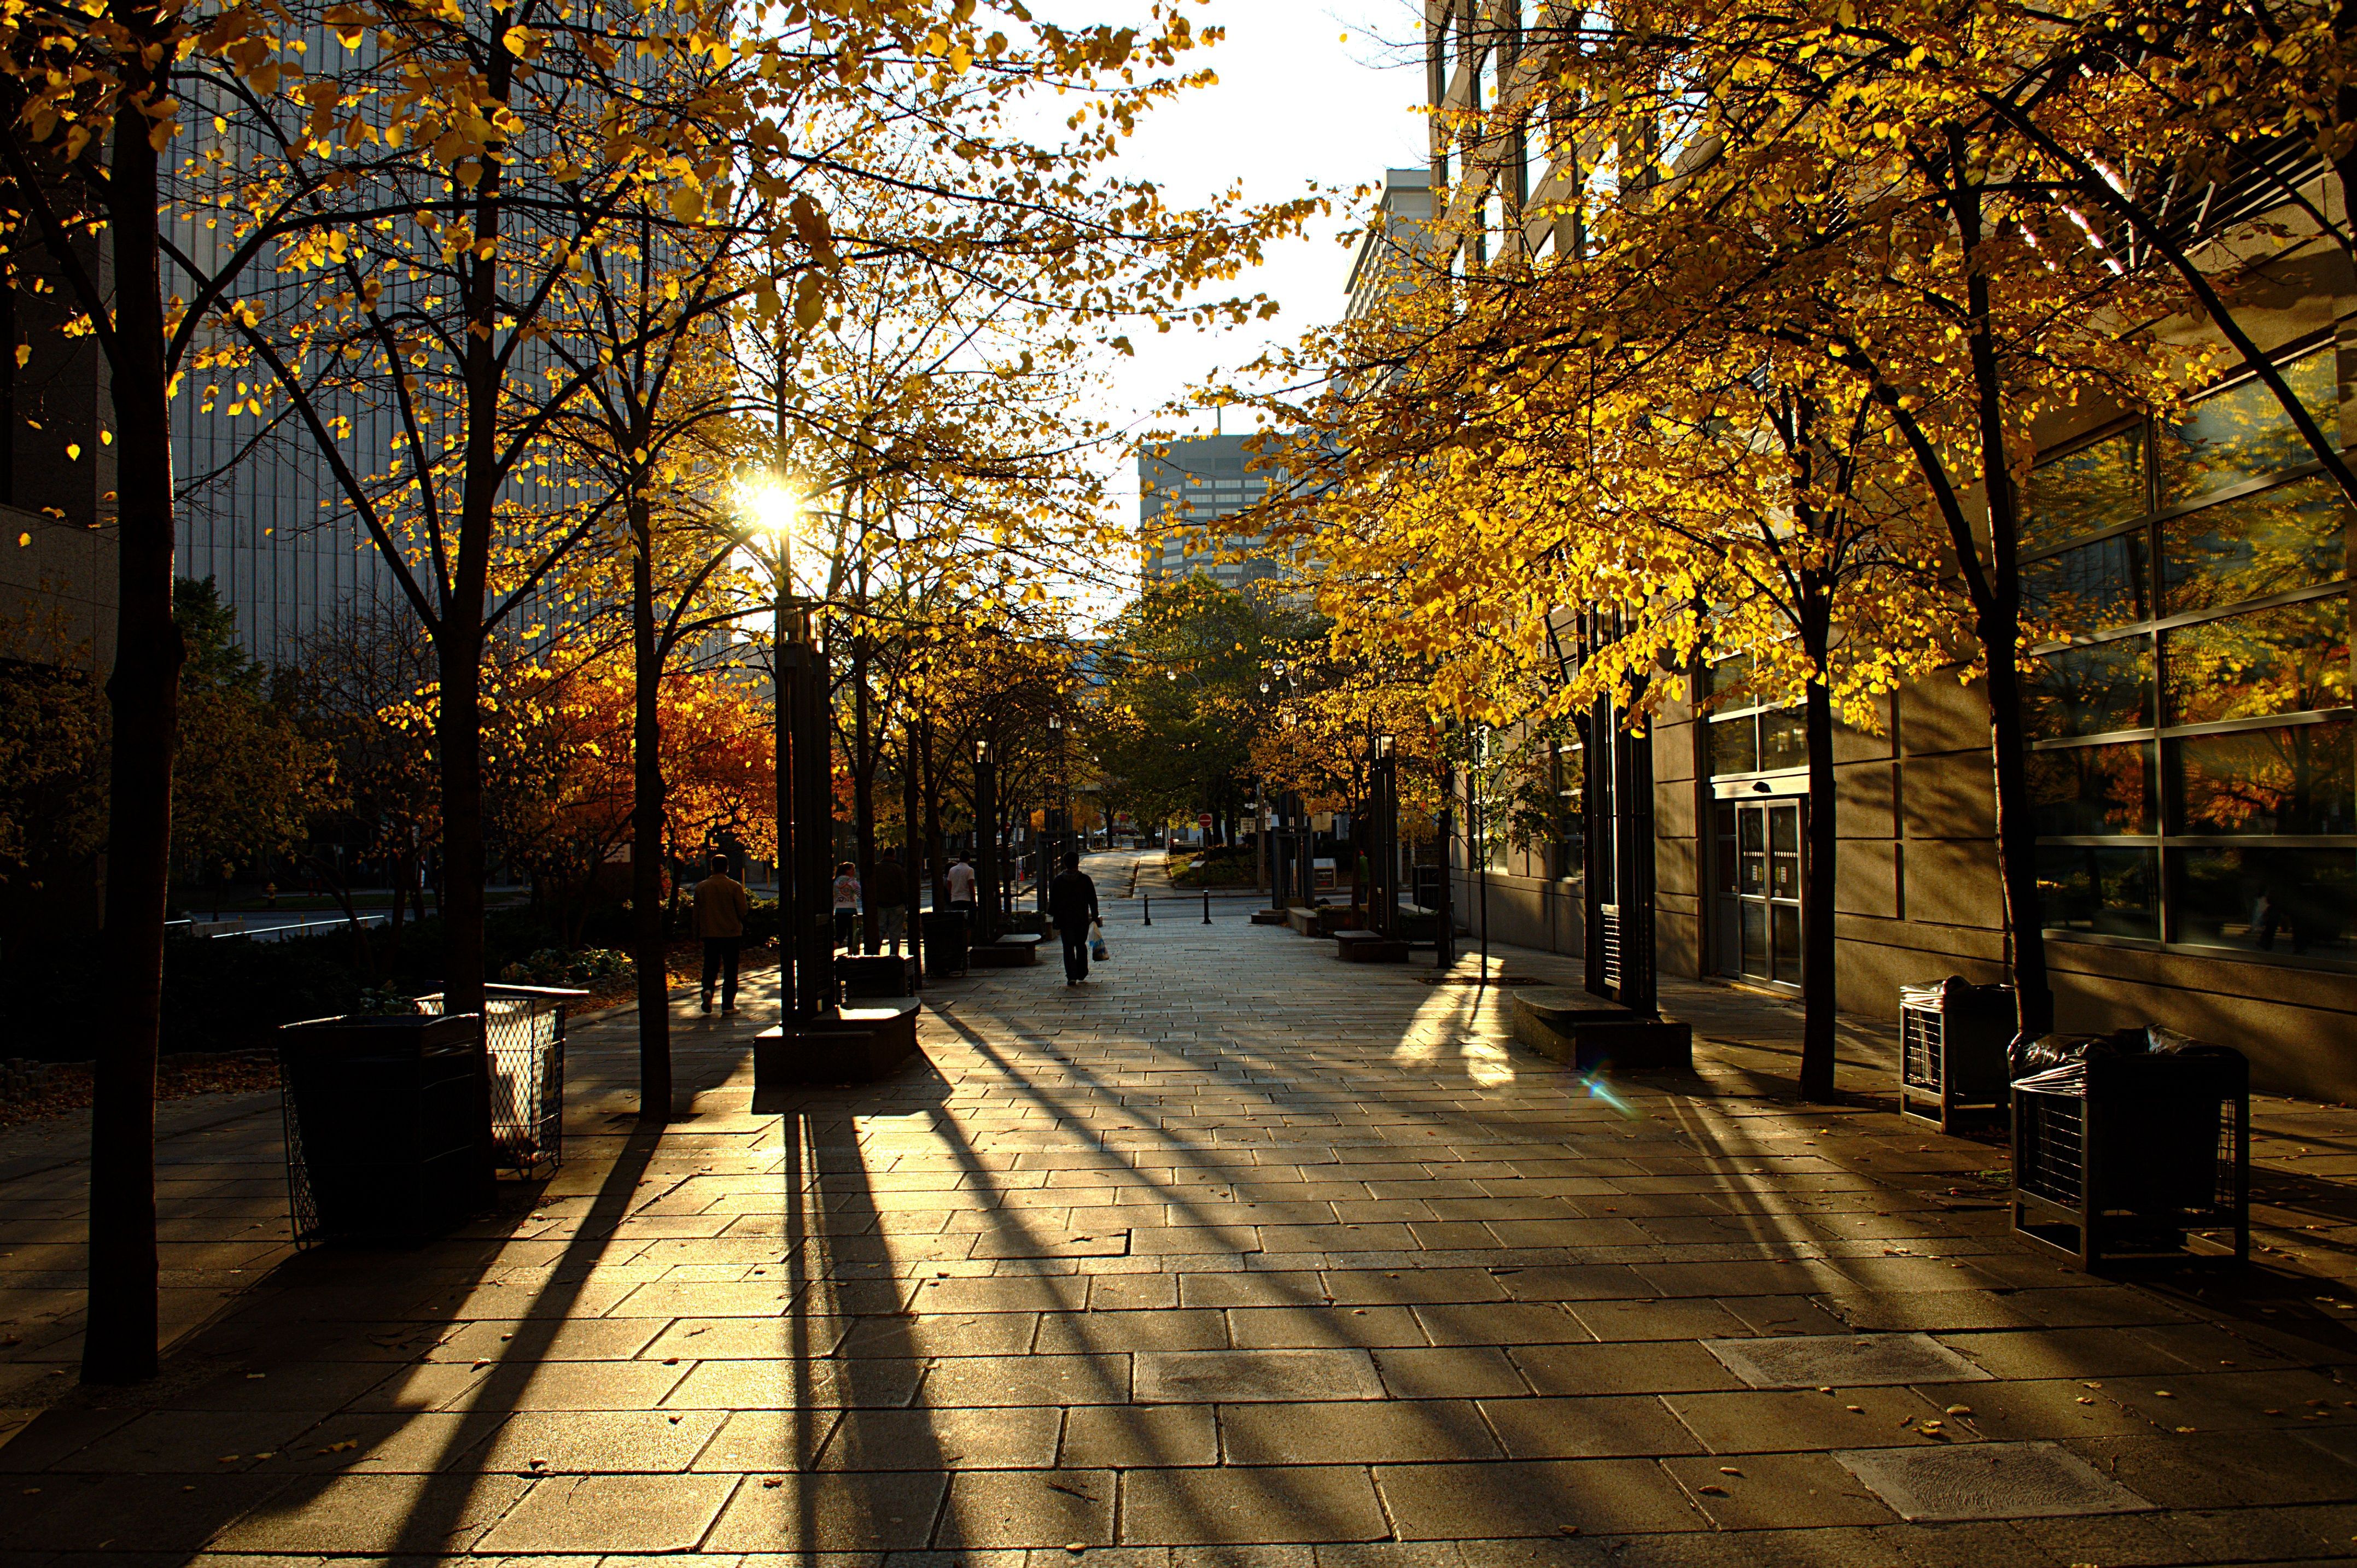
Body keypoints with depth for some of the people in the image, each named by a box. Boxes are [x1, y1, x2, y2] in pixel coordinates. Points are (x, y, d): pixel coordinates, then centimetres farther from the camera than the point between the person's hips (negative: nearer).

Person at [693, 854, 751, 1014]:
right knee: (730, 971, 5)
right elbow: (743, 911, -9)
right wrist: (748, 904, 14)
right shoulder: (734, 886, -8)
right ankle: (728, 1005, 4)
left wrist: (698, 932, 19)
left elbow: (697, 913, 8)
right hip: (731, 933, -2)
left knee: (710, 966, 13)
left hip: (710, 934, 2)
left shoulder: (701, 887, 2)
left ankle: (708, 990, -15)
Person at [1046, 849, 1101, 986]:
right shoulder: (1085, 879, -4)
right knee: (1081, 946, 17)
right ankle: (1081, 974, 21)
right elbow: (1093, 899, -1)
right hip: (1082, 919, 1)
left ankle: (1071, 977, -6)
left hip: (1064, 920, -1)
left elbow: (1053, 903, -1)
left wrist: (1056, 922, 4)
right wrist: (1095, 916, 9)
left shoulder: (1058, 880, -2)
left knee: (1068, 948, 3)